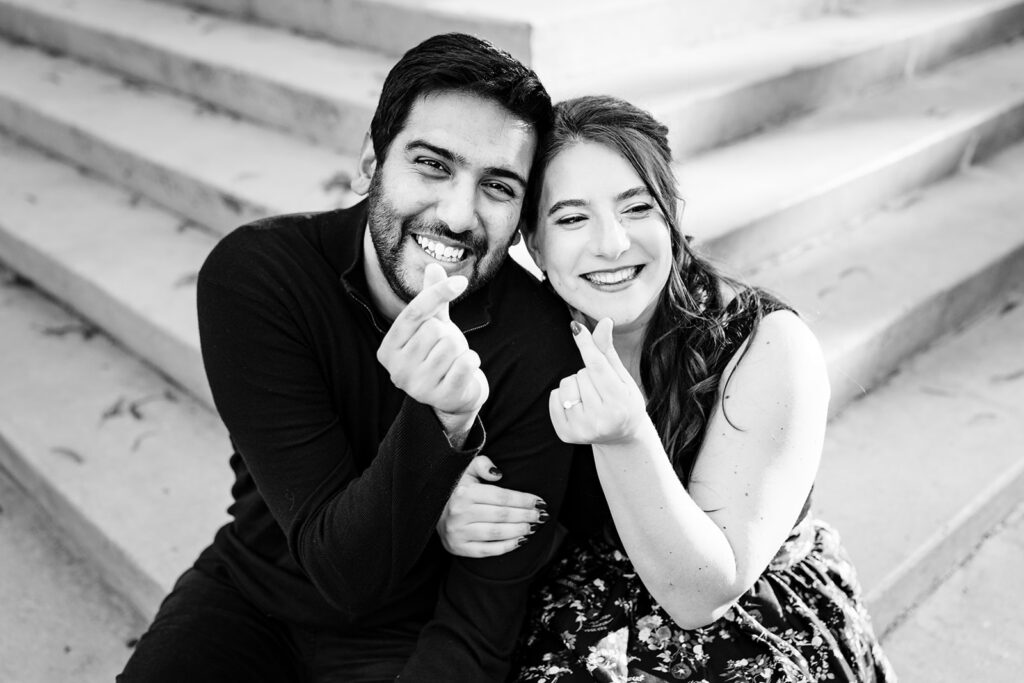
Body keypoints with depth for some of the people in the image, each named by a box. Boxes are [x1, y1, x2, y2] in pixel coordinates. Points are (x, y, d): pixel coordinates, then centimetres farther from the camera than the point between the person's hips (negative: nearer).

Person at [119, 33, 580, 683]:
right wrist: (440, 423, -37)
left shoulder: (541, 346, -21)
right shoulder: (251, 272, -18)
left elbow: (480, 627, -15)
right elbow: (345, 575, -21)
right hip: (247, 598, 2)